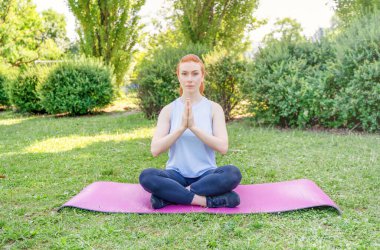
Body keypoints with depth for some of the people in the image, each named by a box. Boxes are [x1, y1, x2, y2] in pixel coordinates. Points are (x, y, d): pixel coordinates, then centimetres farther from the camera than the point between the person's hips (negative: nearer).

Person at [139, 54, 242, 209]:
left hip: (206, 175, 0)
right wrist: (182, 127, -20)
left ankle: (169, 196, -24)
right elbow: (155, 149, -9)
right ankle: (210, 201, -27)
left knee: (233, 173, -31)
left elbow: (223, 147, -12)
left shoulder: (214, 108, 1)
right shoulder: (169, 110, 2)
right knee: (146, 176, -30)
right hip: (177, 174, 0)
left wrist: (194, 126, -21)